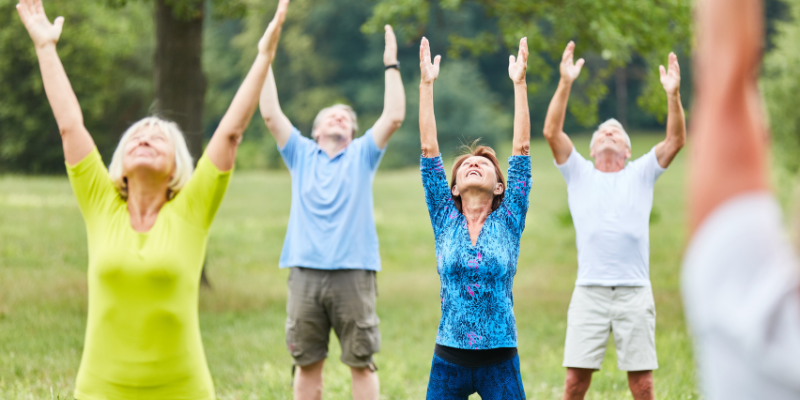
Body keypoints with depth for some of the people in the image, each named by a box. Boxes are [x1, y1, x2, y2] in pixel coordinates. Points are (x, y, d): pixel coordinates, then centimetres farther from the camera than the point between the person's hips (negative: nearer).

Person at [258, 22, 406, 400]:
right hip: (305, 273, 1)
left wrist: (391, 64, -2)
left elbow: (394, 117, -1)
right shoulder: (301, 154, 14)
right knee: (306, 362, 5)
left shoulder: (362, 155, 11)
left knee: (361, 362, 1)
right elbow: (270, 114, 5)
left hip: (353, 273, -1)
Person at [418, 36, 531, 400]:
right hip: (449, 359, 1)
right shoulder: (445, 219, 6)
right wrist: (426, 84, 1)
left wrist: (519, 83, -2)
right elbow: (429, 150, 4)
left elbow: (521, 149, 0)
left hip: (500, 360, -1)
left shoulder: (508, 220, 4)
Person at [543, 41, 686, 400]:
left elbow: (676, 140, 1)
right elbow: (552, 132, -1)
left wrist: (673, 94, -13)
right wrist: (565, 84, -11)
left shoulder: (641, 174, 14)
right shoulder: (579, 173, 12)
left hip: (634, 292, 0)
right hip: (589, 291, 0)